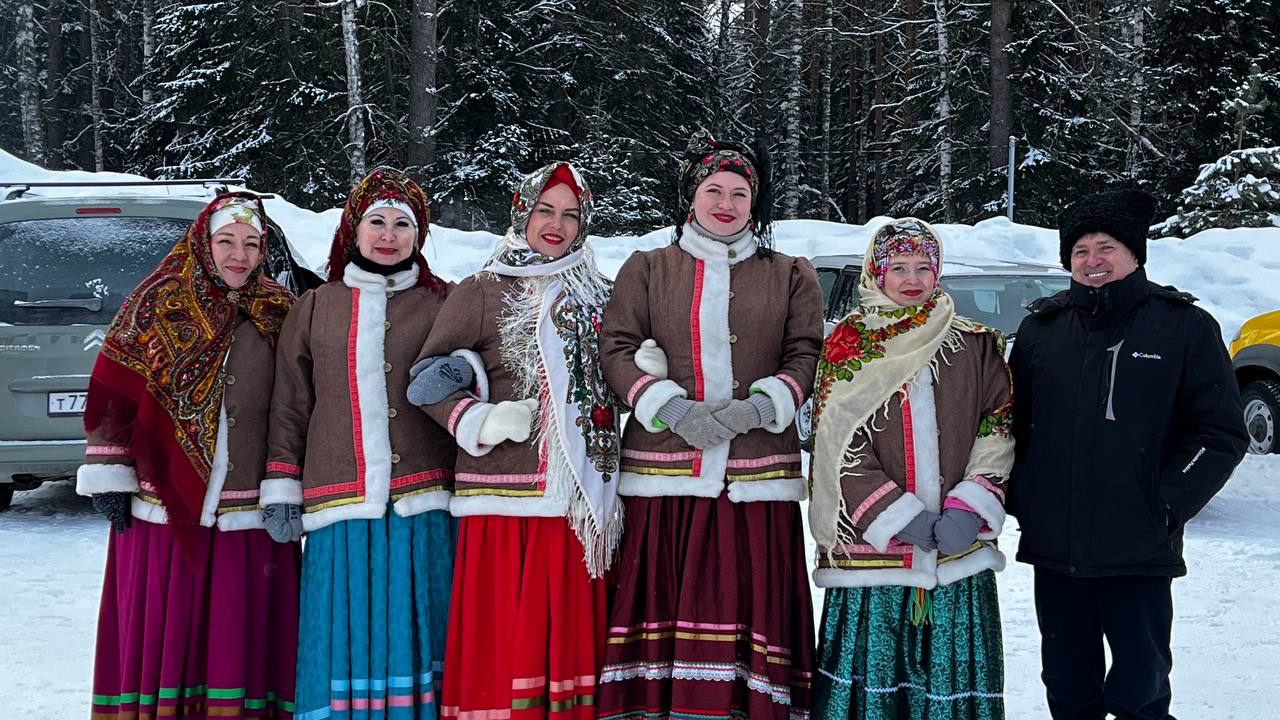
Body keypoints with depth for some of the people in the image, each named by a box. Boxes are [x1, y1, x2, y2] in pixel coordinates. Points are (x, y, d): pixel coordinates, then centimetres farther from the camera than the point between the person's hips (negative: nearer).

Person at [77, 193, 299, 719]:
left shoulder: (280, 314, 8)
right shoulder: (158, 304, 2)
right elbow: (113, 397, 1)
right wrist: (108, 476, -3)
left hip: (250, 511, 2)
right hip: (165, 504, -1)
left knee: (243, 637, 3)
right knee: (160, 632, 3)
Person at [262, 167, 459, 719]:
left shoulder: (442, 303, 10)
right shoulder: (315, 307, 14)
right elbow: (289, 407, 12)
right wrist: (280, 488, 5)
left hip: (424, 506, -1)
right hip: (340, 506, 1)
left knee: (416, 634, 0)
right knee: (343, 639, -2)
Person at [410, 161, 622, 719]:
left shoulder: (596, 297, 16)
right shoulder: (482, 292, 3)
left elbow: (610, 383, 22)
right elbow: (429, 380, 1)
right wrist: (480, 422, -14)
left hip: (581, 503, 4)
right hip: (506, 500, -4)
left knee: (570, 635, 5)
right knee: (503, 638, -5)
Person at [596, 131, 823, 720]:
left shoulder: (791, 275, 14)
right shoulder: (646, 269, 12)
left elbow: (807, 355, 7)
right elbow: (617, 349, 4)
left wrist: (761, 407, -11)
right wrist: (672, 409, -12)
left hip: (758, 473, 0)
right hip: (664, 471, 0)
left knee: (751, 600, -3)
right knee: (666, 601, -3)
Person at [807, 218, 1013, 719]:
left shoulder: (977, 347, 11)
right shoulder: (848, 346, 6)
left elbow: (998, 432, 5)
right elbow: (841, 447, -2)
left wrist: (969, 508, -10)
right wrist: (898, 516, -12)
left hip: (961, 552, 2)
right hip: (870, 546, -1)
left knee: (952, 678, 3)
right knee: (869, 678, -1)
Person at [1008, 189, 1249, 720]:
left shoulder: (1184, 327, -2)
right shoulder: (1042, 328, 8)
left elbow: (1221, 433, -3)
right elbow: (1014, 423, 13)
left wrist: (1166, 505, -12)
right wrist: (1022, 499, 0)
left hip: (1139, 553, -3)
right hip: (1053, 547, 3)